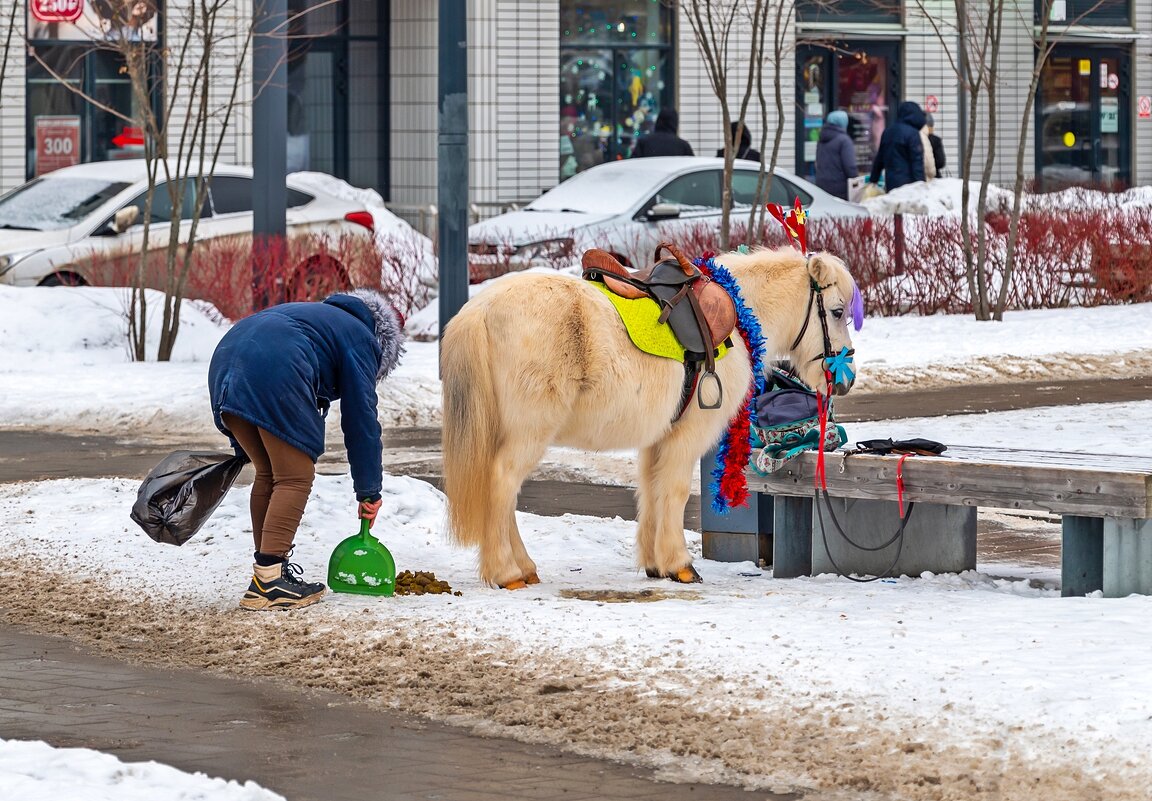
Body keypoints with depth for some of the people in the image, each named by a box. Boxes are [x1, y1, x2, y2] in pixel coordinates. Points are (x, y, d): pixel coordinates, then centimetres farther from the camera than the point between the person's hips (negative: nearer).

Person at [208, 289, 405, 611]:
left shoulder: (322, 317, 38)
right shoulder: (360, 340, 14)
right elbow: (361, 420, 10)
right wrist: (369, 492, 15)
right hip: (274, 375, -9)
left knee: (269, 474, 19)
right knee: (295, 478, -2)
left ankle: (268, 569, 22)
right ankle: (267, 582, -10)